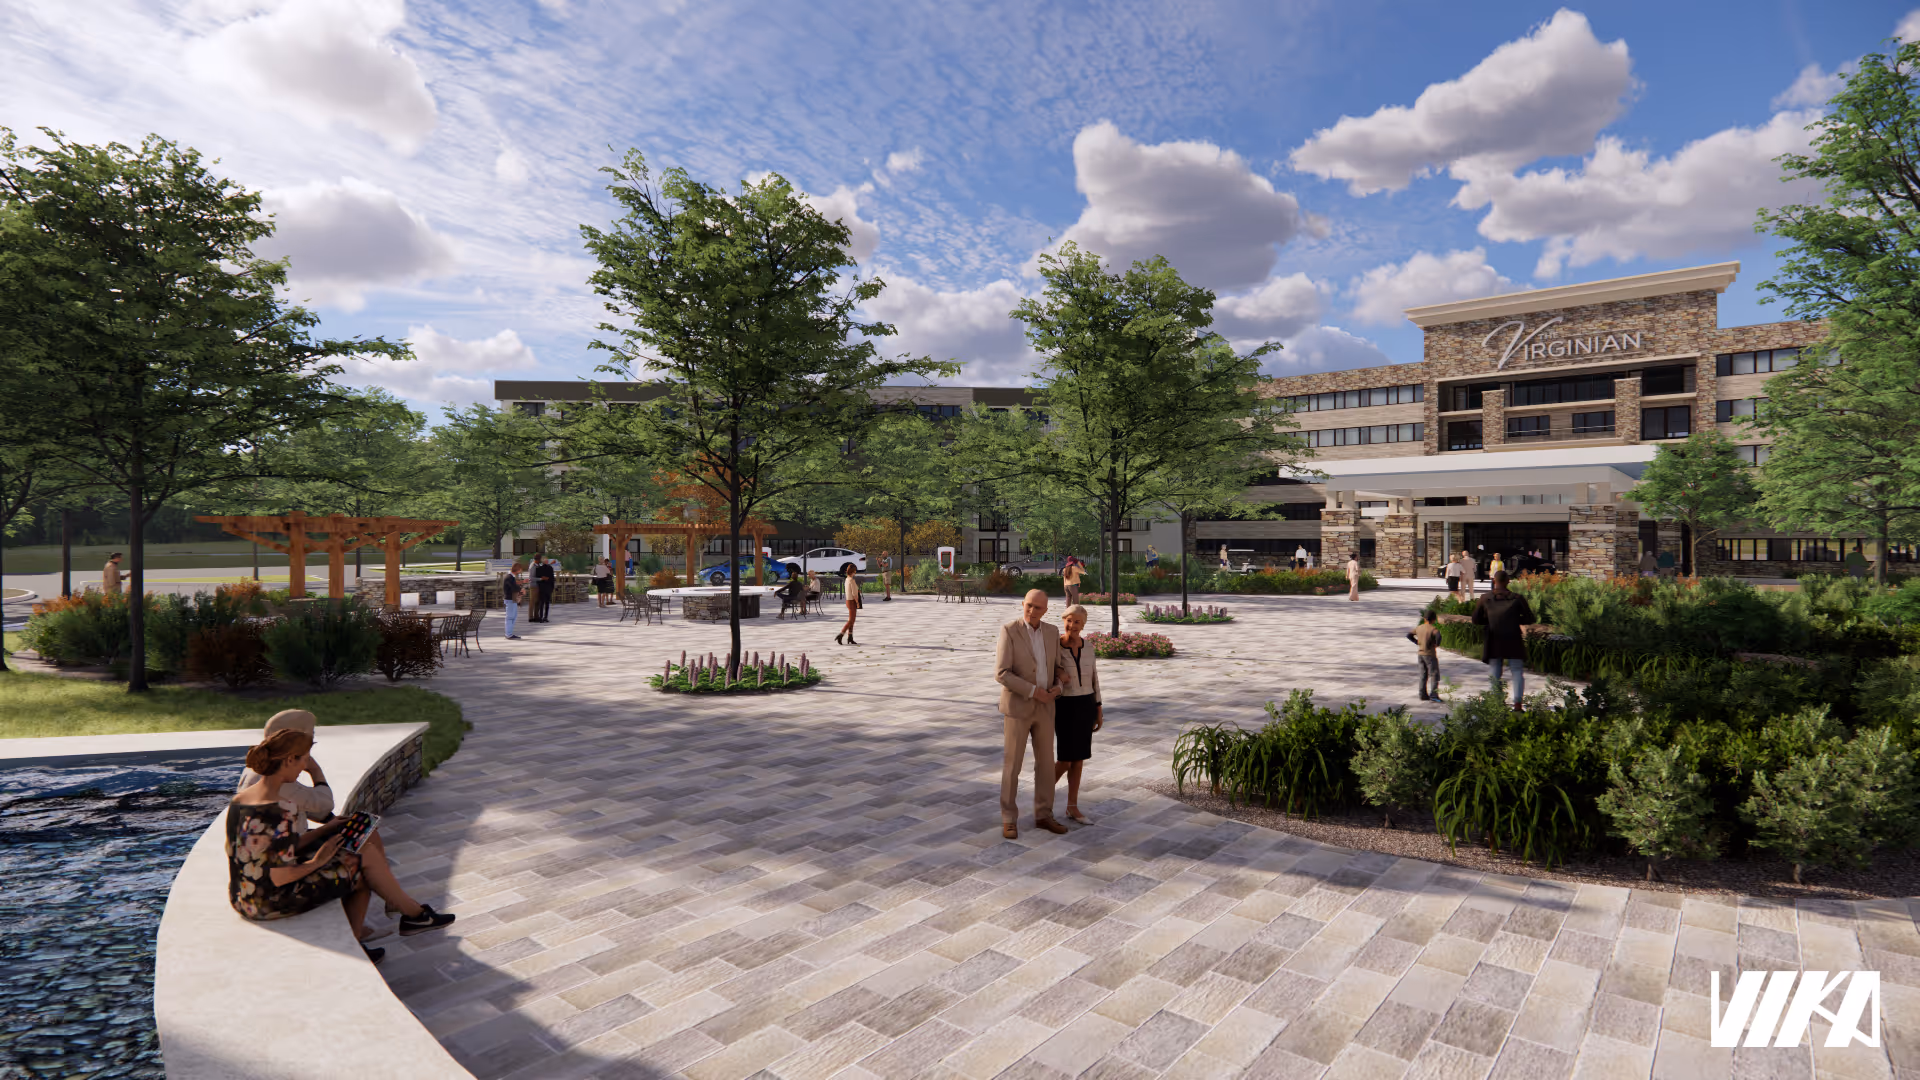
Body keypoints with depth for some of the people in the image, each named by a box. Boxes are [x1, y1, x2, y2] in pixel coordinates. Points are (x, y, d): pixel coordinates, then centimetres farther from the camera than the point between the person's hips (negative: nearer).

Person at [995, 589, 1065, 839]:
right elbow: (1001, 674, -18)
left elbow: (1056, 668, 13)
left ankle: (1043, 815, 22)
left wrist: (1057, 688, -9)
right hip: (1017, 706, -5)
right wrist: (1033, 691, -20)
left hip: (1044, 707, 5)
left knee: (1045, 763, 9)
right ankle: (1008, 820, 12)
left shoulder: (1052, 631, 4)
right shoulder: (1009, 631, -13)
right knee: (1012, 765, 0)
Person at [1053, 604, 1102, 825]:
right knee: (1066, 760, -5)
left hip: (1085, 706, 5)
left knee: (1078, 758, 9)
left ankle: (1072, 808, 19)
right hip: (1065, 707, -5)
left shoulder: (1087, 647, 2)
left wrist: (1098, 709, 8)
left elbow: (1093, 678, 8)